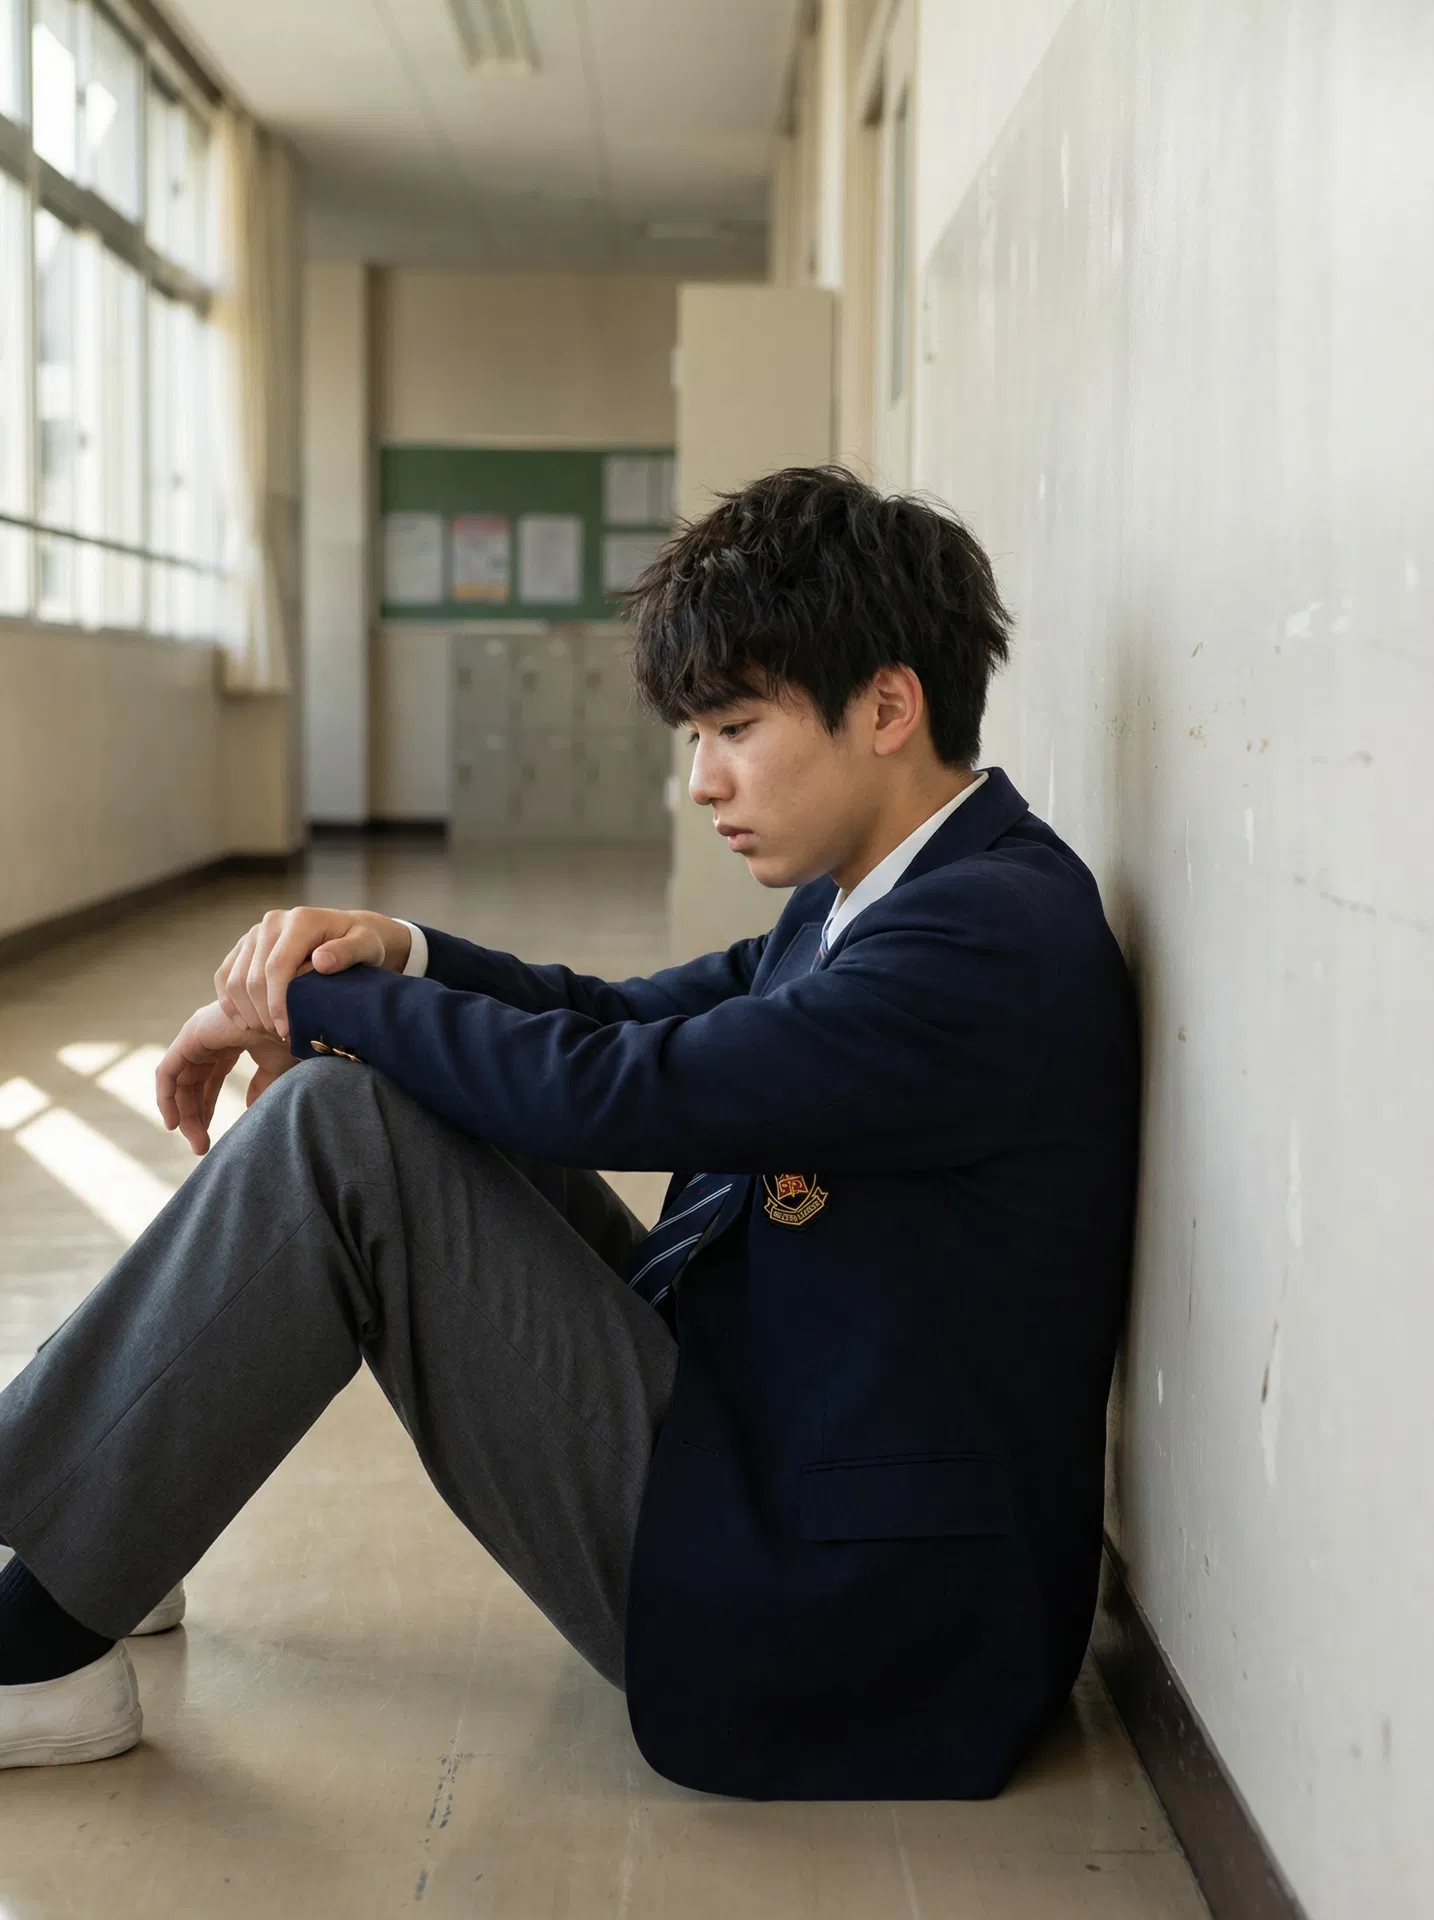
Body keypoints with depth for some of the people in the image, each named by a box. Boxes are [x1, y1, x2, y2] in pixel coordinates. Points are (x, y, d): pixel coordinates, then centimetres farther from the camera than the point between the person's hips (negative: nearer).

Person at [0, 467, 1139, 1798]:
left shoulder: (996, 933, -20)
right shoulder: (879, 895, 10)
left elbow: (615, 1091, -25)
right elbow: (636, 1018, 16)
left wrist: (313, 1000, -11)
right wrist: (392, 954, -3)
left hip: (814, 1617, -10)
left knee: (335, 1130, -16)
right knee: (415, 1075, 12)